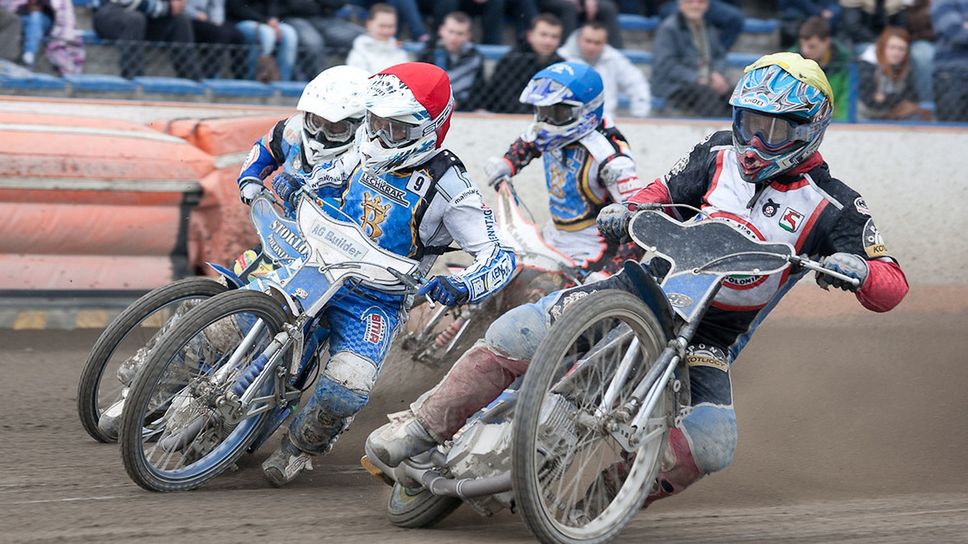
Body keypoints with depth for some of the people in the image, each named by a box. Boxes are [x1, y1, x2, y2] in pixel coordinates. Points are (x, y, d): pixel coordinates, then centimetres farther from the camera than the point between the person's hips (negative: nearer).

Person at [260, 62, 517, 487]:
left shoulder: (449, 187, -16)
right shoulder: (365, 147, 0)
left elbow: (498, 256, -18)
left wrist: (460, 287, -37)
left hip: (377, 301, -5)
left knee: (346, 388, -26)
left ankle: (300, 447, 4)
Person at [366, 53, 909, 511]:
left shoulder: (833, 207, -6)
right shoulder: (721, 153, 5)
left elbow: (893, 287, -11)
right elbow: (666, 192, 14)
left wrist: (858, 269, -35)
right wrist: (626, 211, -10)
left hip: (708, 339, -2)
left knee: (712, 443, -30)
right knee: (518, 331, -17)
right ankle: (423, 427, -4)